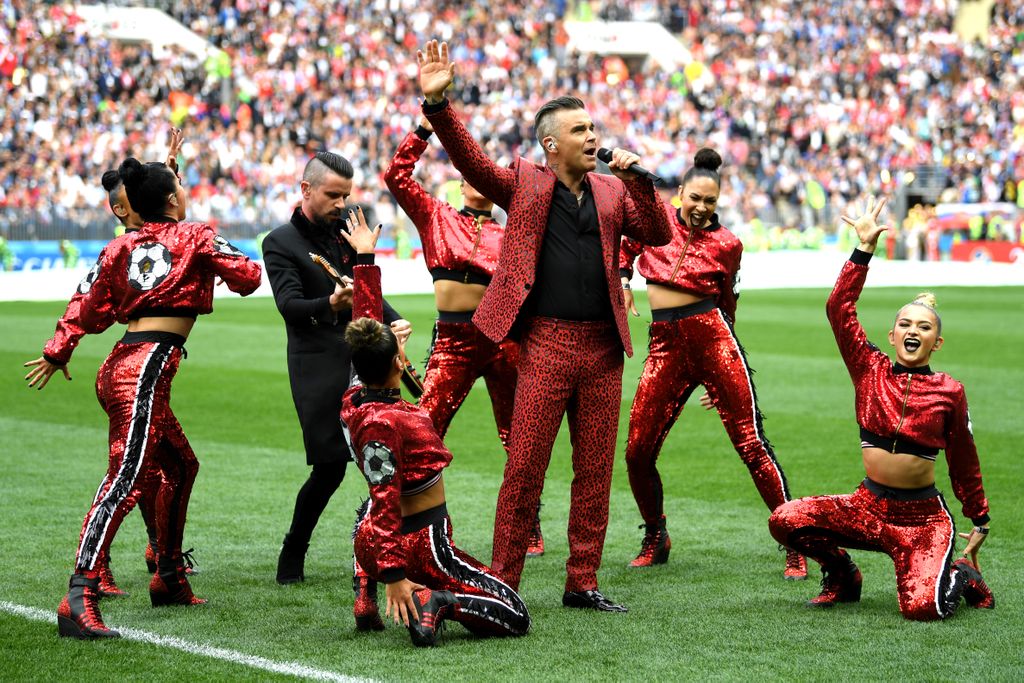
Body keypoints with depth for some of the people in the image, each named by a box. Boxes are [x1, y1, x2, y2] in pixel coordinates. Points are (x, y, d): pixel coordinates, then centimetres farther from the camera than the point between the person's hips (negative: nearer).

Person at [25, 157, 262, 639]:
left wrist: (57, 353, 25)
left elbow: (89, 312, 14)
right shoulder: (195, 237, 4)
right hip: (146, 369, -8)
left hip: (120, 369, 8)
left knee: (180, 466, 25)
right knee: (126, 478, -19)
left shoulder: (121, 247, 17)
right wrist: (223, 258, 26)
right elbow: (248, 278, 5)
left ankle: (169, 579, 35)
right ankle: (79, 599, -32)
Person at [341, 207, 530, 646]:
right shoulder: (380, 423, -26)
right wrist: (393, 575, -34)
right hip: (421, 546, -9)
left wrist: (365, 258, 18)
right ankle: (437, 601, -21)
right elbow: (384, 501, -30)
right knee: (516, 618, -2)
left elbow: (367, 322, 12)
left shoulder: (357, 400, 0)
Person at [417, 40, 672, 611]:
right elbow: (469, 159, -6)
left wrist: (639, 180, -6)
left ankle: (583, 584, 17)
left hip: (604, 348, 4)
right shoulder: (524, 185, 5)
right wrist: (438, 104, -20)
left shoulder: (613, 191, 14)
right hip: (547, 344, -4)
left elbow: (659, 236, 7)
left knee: (596, 472, 8)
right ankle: (501, 586, 3)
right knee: (524, 468, -4)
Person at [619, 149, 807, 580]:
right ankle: (655, 539, 24)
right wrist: (622, 279, 14)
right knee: (638, 452, 1)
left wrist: (721, 378, 16)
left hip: (711, 335, -3)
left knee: (751, 443, -8)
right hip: (665, 344, 3)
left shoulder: (726, 244, 3)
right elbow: (627, 242, 29)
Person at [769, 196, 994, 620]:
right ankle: (843, 578, 11)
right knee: (785, 520, -18)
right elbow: (839, 309, -8)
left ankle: (961, 576, 14)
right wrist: (864, 250, -13)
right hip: (869, 506, 3)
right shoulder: (870, 371, 1)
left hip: (924, 516, -3)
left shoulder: (949, 391, -2)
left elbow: (963, 462, 8)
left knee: (922, 607, -24)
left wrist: (980, 522, 13)